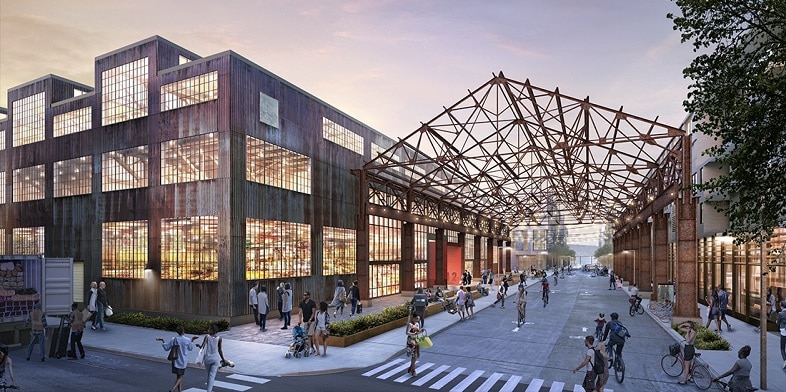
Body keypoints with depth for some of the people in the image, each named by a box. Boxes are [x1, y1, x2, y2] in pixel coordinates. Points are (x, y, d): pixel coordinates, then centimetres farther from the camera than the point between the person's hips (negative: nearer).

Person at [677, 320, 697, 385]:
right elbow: (679, 327, 12)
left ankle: (685, 380, 12)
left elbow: (688, 340, -28)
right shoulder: (688, 330, 5)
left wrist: (688, 332, -24)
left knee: (687, 365, 2)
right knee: (683, 364, 18)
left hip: (690, 349, -9)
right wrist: (684, 324, -3)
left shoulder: (693, 332, -19)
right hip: (686, 348, 9)